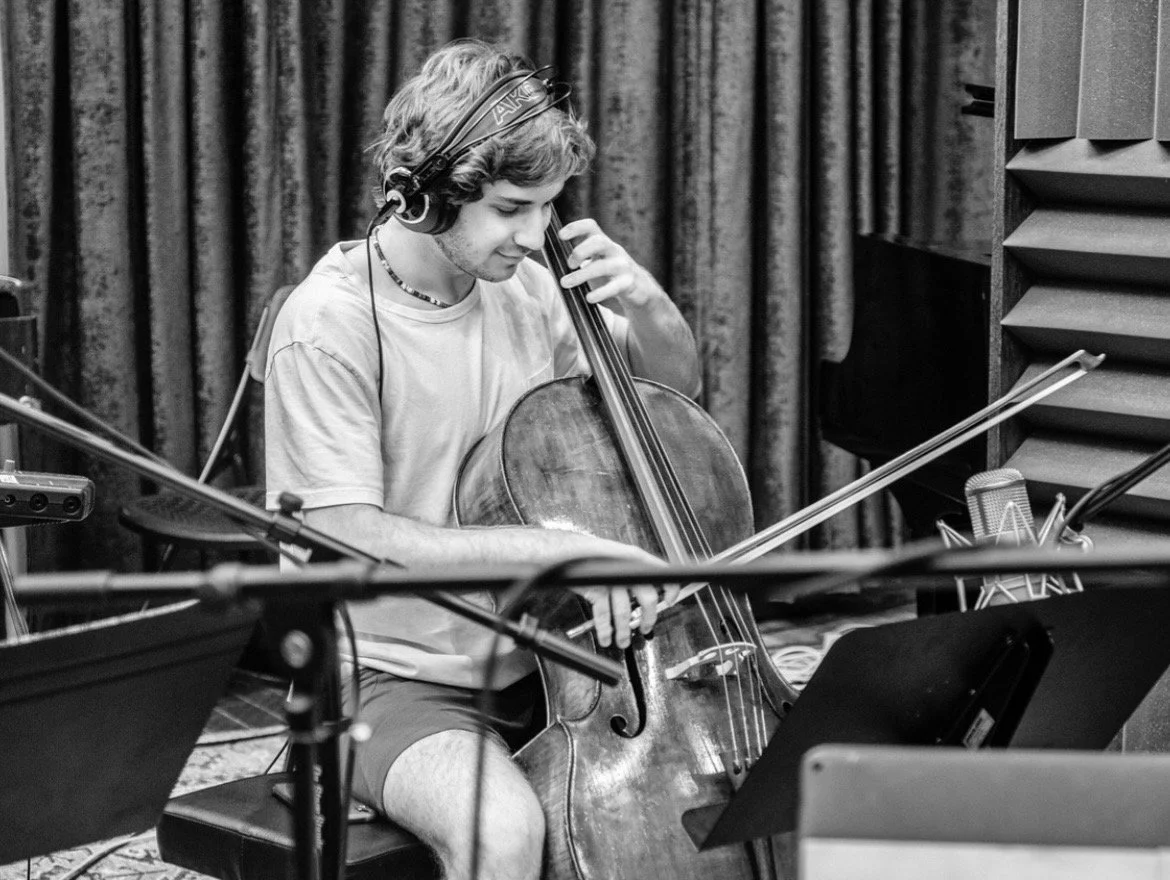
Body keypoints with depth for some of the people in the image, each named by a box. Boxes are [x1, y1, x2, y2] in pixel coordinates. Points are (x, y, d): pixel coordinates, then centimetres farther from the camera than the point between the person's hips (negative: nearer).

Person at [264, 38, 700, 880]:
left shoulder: (524, 287, 1)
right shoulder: (331, 323, -16)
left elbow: (677, 390, 16)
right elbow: (347, 537, -23)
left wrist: (648, 307, -7)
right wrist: (557, 547, -30)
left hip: (542, 665, 6)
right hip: (392, 681, -6)